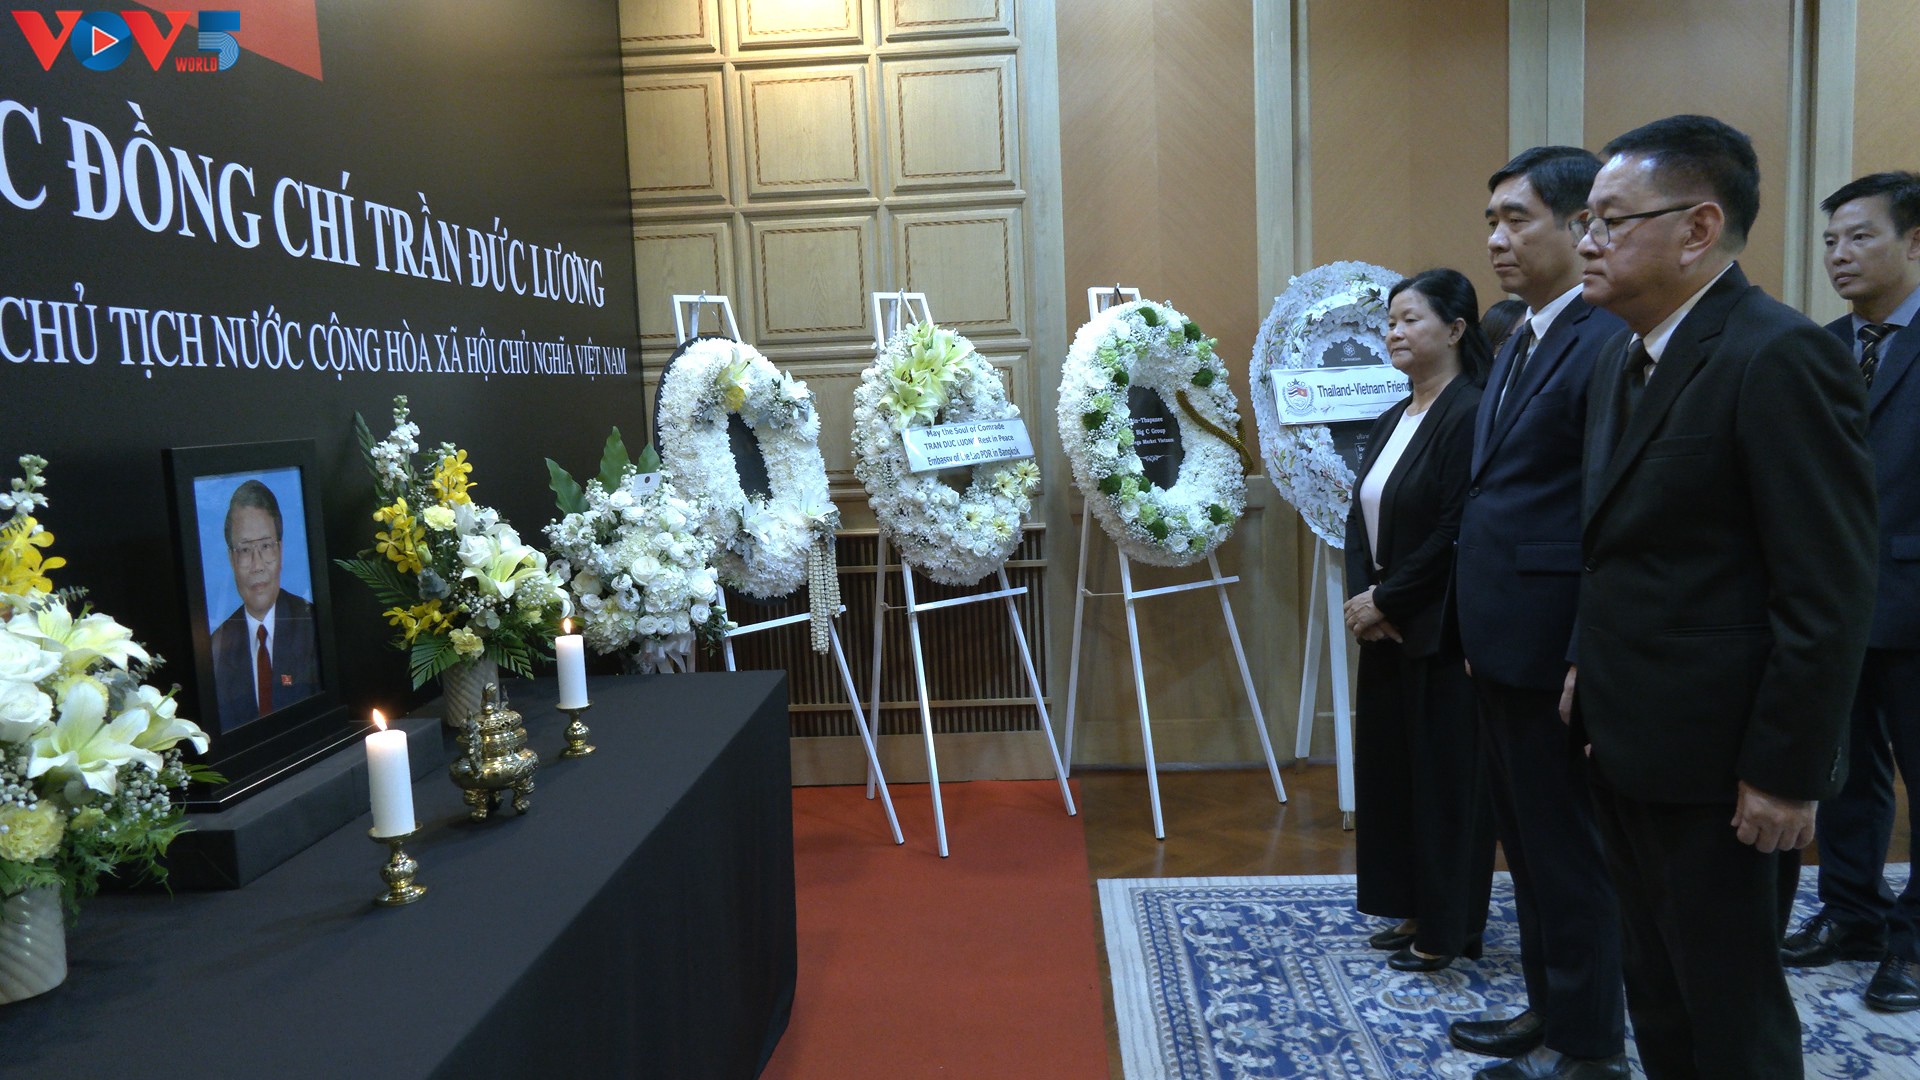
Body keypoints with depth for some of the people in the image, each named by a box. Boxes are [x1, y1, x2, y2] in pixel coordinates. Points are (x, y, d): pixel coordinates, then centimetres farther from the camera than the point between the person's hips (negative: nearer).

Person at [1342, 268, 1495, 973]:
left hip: (1442, 631, -8)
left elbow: (1456, 536, -20)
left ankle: (1448, 930, 17)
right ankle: (1414, 910, 29)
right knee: (1390, 767, 14)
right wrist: (1363, 597, -5)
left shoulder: (1469, 414, -15)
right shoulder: (1393, 420, 12)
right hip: (1386, 627, 9)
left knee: (1445, 775, 3)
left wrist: (1386, 600, -13)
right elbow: (1361, 519, 11)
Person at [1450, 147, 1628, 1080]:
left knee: (1570, 851, 6)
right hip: (1502, 644, 9)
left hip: (1554, 649, -9)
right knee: (1525, 842, 20)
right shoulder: (1519, 344, 14)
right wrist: (1478, 635, 14)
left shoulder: (1607, 344, -16)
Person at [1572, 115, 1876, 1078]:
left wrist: (1786, 771, -18)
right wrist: (1591, 668, 13)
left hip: (1709, 755, -8)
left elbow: (1829, 592, -20)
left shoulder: (1781, 357, -18)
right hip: (1623, 742, 8)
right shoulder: (1621, 355, 10)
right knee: (1654, 987, 21)